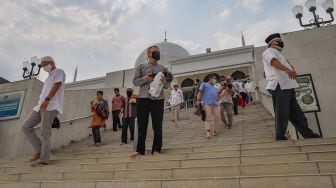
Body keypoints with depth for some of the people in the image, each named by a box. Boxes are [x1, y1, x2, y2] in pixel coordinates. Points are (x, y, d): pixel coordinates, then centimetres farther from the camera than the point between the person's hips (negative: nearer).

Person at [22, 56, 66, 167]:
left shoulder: (59, 72, 5)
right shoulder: (49, 77, 33)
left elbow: (57, 85, -13)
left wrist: (47, 100, -25)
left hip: (51, 106, -9)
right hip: (41, 106, 9)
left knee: (45, 133, -11)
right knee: (26, 126, 1)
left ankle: (44, 160, -7)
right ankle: (40, 151, 3)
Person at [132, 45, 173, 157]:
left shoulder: (163, 68, 15)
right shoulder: (141, 67, 12)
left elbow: (167, 86, 13)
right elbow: (135, 82, 6)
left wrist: (164, 81, -10)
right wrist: (145, 78, -11)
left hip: (158, 99, 1)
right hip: (143, 98, -1)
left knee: (157, 126, 1)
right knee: (142, 125, 2)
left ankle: (156, 149, 10)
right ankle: (140, 150, 11)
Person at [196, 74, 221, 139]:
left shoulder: (215, 87, 32)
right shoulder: (204, 84, 17)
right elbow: (200, 92, 6)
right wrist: (198, 100, -6)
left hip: (216, 104, 5)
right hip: (207, 103, -5)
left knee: (217, 118, -1)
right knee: (208, 118, -11)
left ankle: (215, 131, 12)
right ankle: (208, 132, -15)